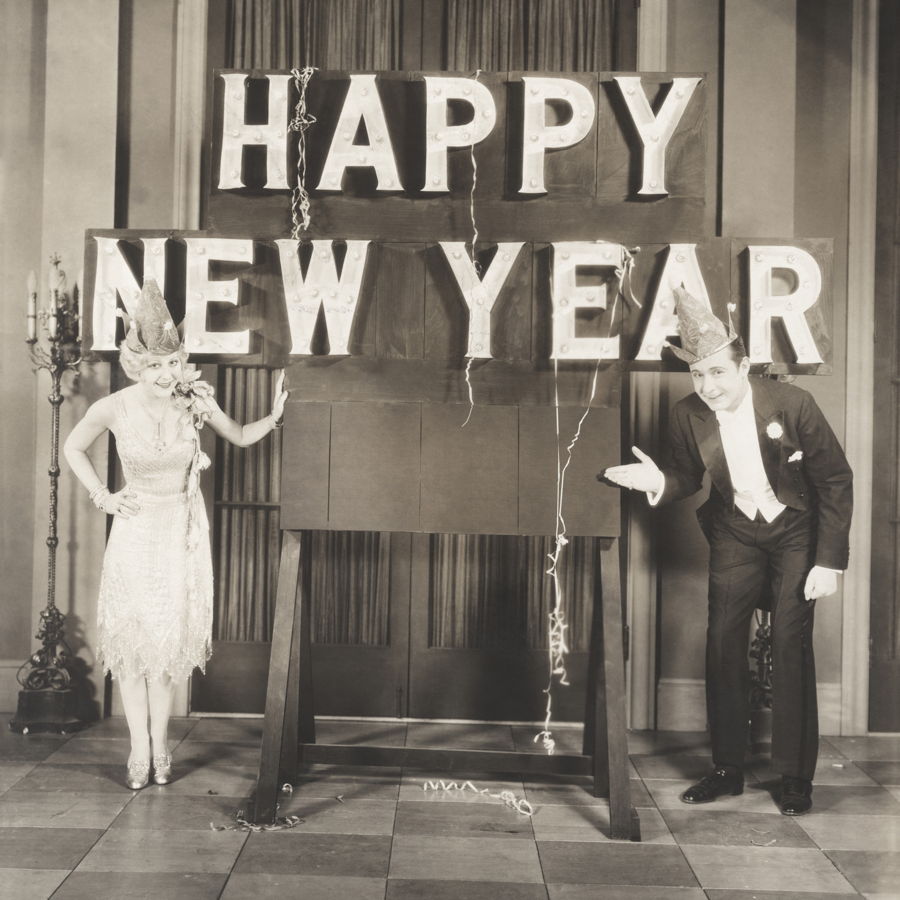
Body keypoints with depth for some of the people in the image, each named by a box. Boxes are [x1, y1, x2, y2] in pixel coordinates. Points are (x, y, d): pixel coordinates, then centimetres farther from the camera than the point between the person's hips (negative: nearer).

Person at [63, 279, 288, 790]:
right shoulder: (114, 408, -12)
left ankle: (160, 747, 17)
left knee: (172, 638, 4)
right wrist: (103, 496, -1)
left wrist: (274, 418, -12)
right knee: (132, 638, 0)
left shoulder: (194, 401, -10)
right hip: (135, 531, -1)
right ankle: (140, 749, 11)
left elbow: (241, 437, 5)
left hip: (183, 531, 1)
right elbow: (74, 449, 6)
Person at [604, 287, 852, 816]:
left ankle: (796, 776, 4)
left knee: (791, 645, -8)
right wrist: (659, 482, -23)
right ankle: (728, 768, 11)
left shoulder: (792, 404, -22)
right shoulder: (688, 416, -13)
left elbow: (836, 479, -15)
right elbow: (689, 478, 2)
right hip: (736, 534, 3)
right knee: (723, 643, -1)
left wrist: (830, 561, -17)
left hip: (796, 532, -3)